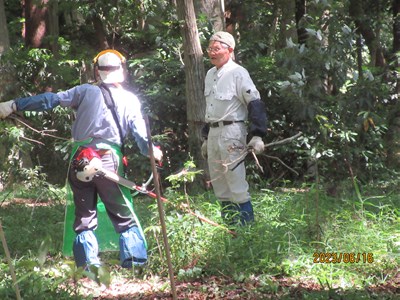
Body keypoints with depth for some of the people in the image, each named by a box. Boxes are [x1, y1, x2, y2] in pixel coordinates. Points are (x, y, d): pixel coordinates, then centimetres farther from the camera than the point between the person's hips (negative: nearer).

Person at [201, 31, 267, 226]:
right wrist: (206, 138, 22)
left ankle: (247, 223, -4)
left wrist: (257, 136, -21)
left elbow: (255, 104, -14)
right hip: (213, 132, 8)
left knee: (236, 181, -10)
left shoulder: (238, 73, -10)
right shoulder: (210, 74, 15)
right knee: (218, 184, 11)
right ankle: (228, 225, 19)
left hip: (231, 131, -8)